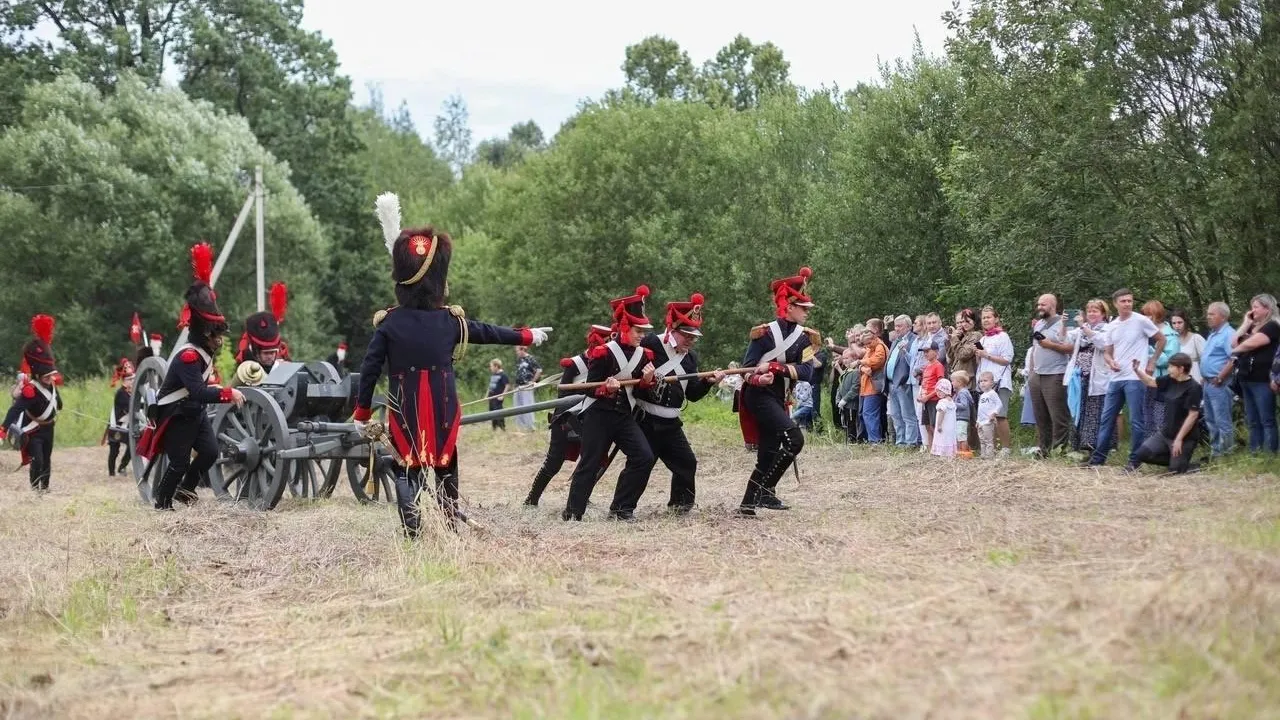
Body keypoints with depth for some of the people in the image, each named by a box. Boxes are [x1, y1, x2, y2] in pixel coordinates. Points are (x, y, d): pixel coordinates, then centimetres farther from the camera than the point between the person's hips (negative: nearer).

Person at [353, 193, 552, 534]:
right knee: (446, 469, 15)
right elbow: (489, 333, 13)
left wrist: (362, 412, 5)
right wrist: (527, 336, 29)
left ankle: (412, 530, -7)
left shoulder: (388, 323, -4)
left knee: (407, 470, 4)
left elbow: (370, 368, -4)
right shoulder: (451, 320, -1)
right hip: (442, 411, 1)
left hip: (404, 413, -1)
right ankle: (453, 527, 21)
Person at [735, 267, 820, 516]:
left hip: (778, 399, 7)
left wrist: (776, 367, -22)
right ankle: (766, 490, -15)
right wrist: (758, 379, -31)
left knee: (767, 455, 7)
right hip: (759, 395, -7)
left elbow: (806, 373, -8)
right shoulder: (765, 333, -10)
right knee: (794, 438, -23)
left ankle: (747, 505, 16)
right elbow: (747, 369, -9)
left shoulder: (805, 338, 6)